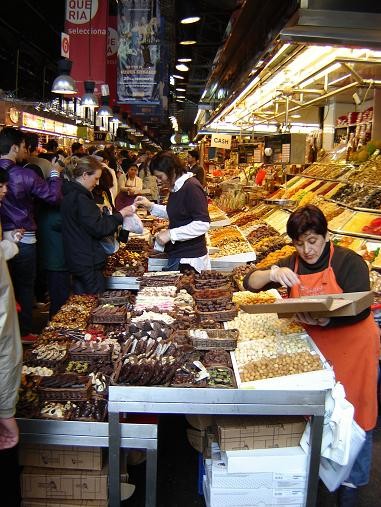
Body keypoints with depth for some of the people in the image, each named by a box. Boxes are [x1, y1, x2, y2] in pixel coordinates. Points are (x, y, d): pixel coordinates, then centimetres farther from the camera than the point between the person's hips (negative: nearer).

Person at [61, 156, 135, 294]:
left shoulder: (70, 193, 12)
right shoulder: (80, 198, -19)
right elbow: (98, 228, -21)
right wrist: (121, 215, -12)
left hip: (77, 260, 10)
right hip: (88, 262, -10)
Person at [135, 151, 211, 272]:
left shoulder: (191, 187, -18)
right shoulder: (176, 188, 11)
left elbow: (203, 224, -23)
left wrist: (171, 234, -22)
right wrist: (151, 206, 13)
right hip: (176, 254, 9)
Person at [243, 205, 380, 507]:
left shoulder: (349, 262, -15)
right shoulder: (292, 265, -1)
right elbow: (249, 283, -3)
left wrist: (325, 320, -39)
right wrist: (272, 274, -24)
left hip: (353, 347, -4)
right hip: (316, 347, 4)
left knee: (354, 416, 8)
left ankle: (352, 483, 28)